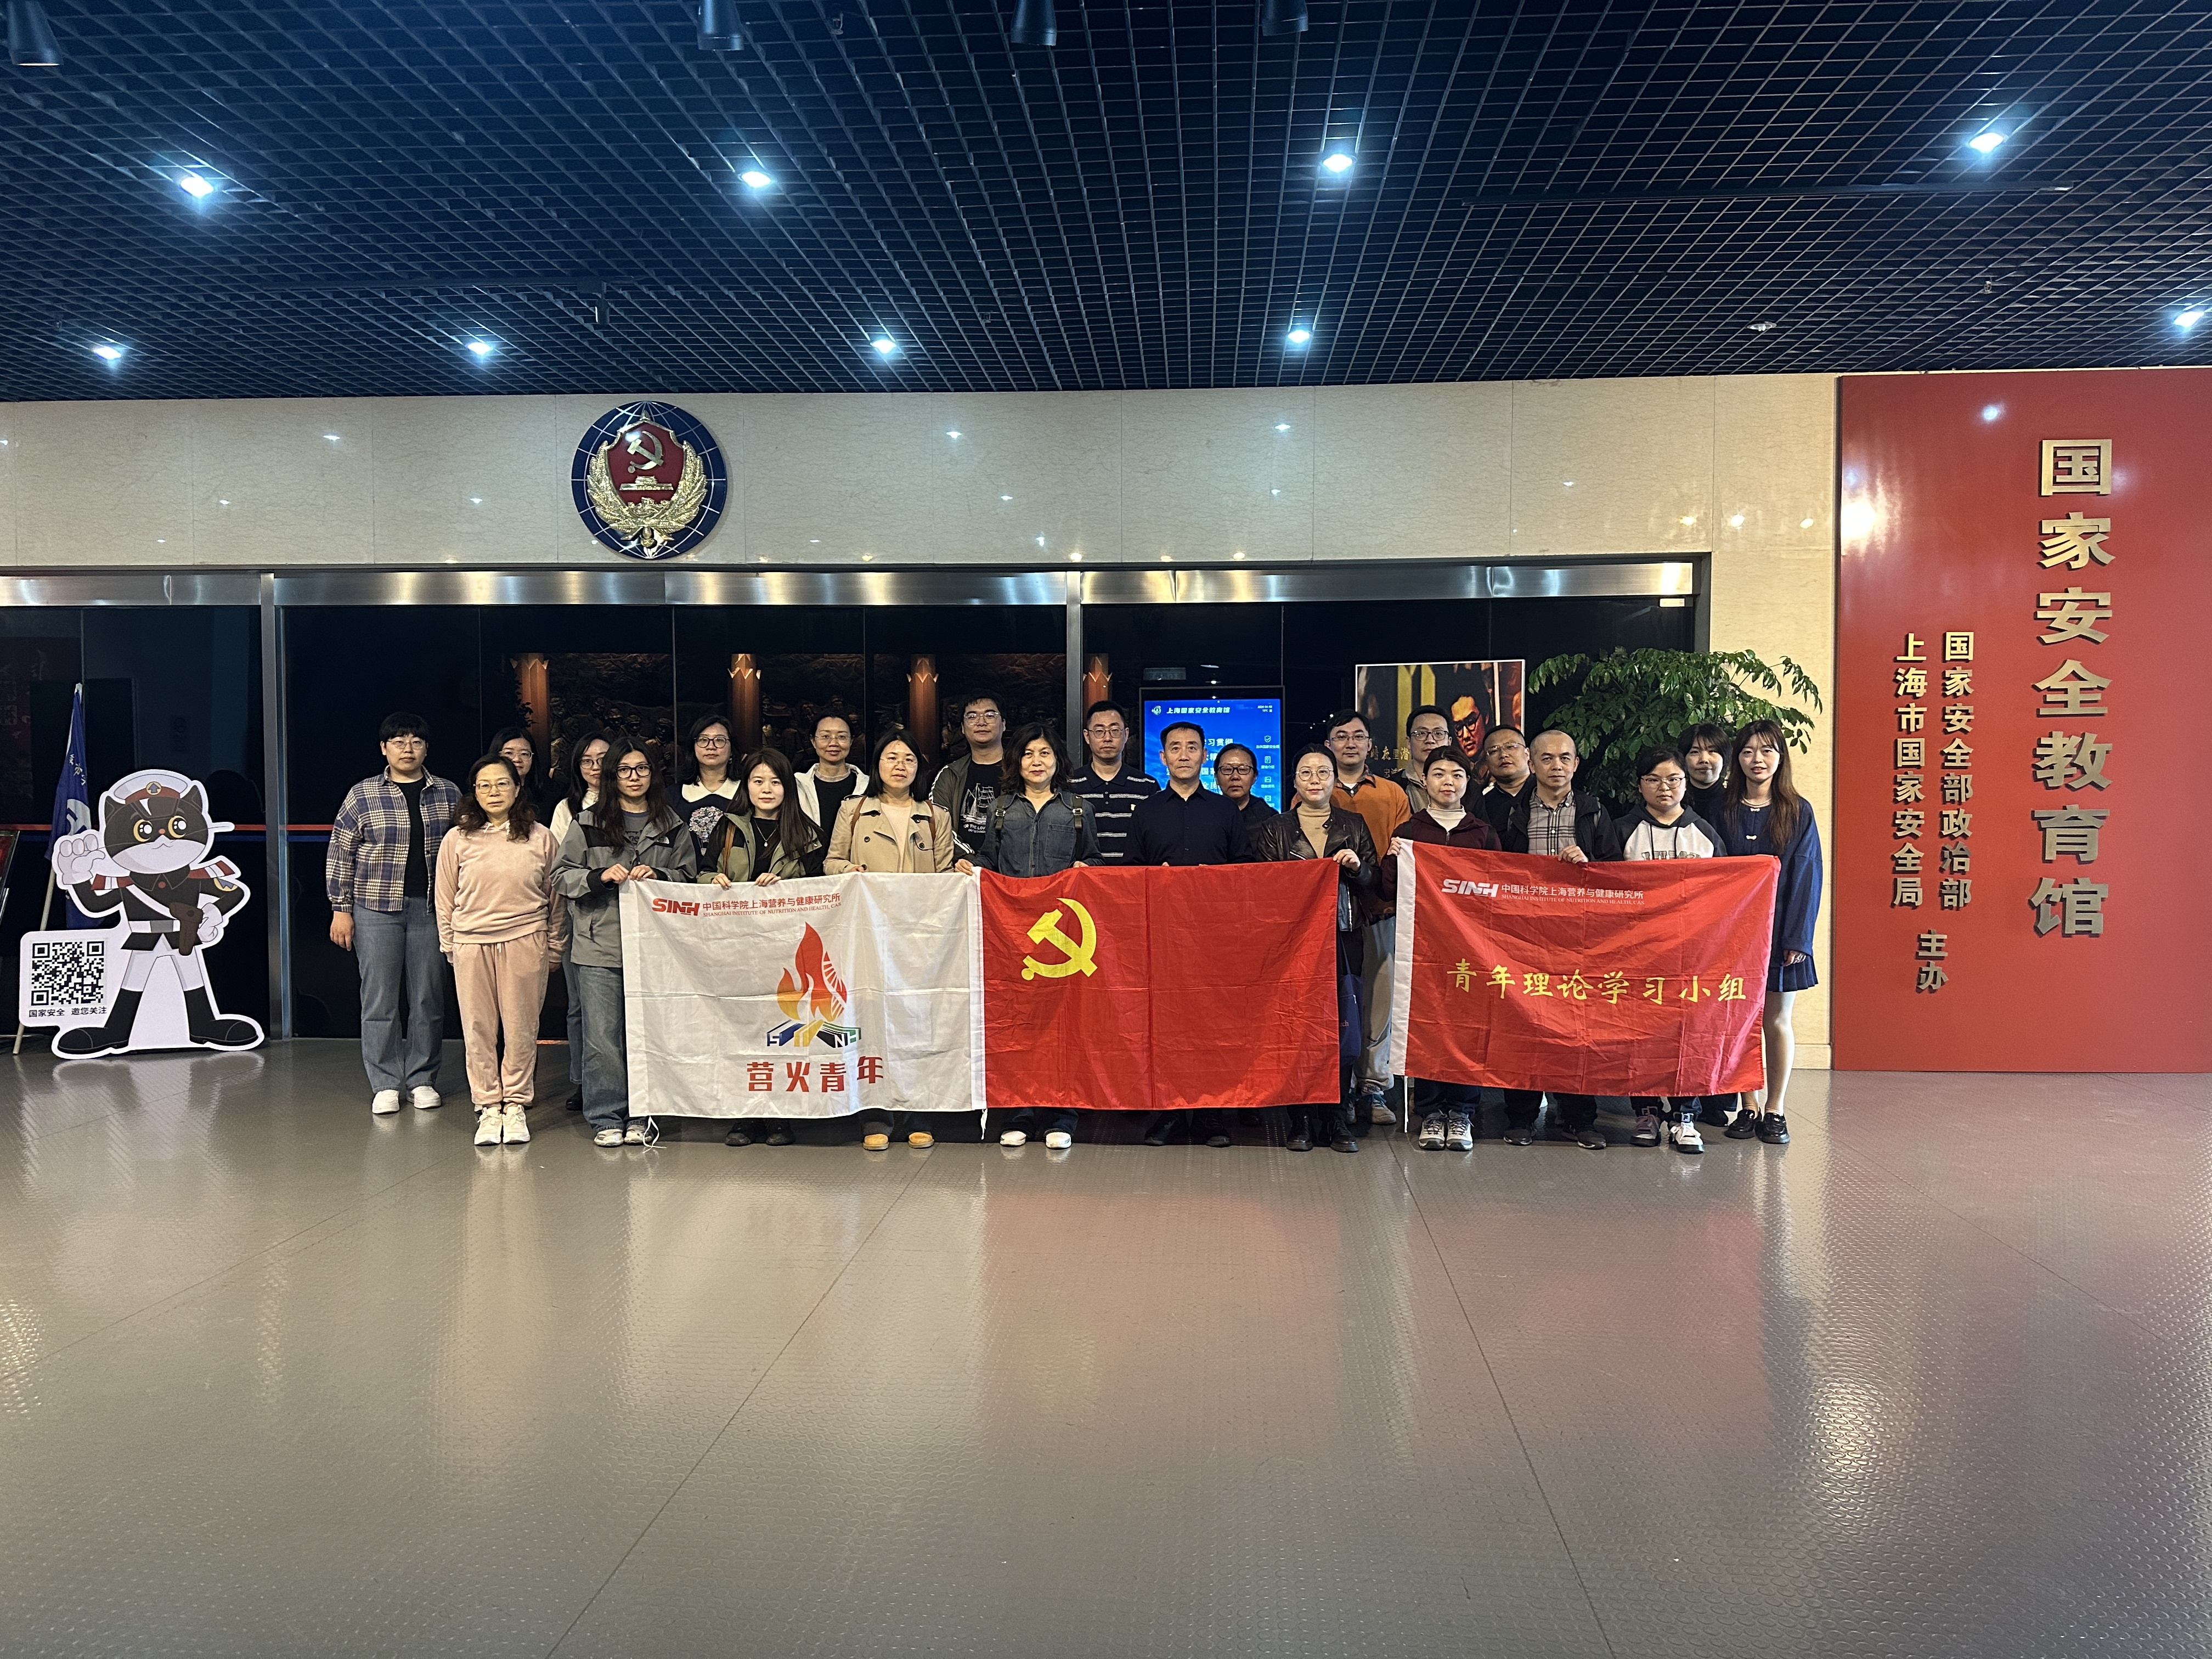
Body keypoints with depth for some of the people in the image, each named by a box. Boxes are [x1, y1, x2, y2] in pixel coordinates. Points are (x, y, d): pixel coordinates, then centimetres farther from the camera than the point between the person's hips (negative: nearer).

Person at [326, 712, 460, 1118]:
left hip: (432, 908, 1)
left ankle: (423, 1079, 15)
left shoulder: (448, 794, 7)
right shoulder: (362, 795, 1)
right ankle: (384, 1084, 9)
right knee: (380, 997, 1)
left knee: (429, 996, 5)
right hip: (376, 908, -1)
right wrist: (341, 909, -1)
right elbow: (339, 855, 4)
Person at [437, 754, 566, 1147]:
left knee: (521, 1028, 3)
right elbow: (445, 901, 10)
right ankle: (488, 1108, 13)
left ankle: (516, 1106, 15)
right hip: (472, 944, 1)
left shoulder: (541, 838, 3)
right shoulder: (457, 840, 3)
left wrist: (555, 948, 8)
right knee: (478, 1029, 4)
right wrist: (450, 948, 7)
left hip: (526, 942, -1)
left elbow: (556, 897, 8)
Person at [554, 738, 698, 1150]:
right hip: (599, 945, -1)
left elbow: (689, 877, 11)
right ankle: (606, 1118, 10)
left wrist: (658, 877, -8)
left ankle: (640, 1116, 16)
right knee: (602, 1036, 0)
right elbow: (561, 876, 4)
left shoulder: (672, 826, 10)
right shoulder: (588, 824, 5)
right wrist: (599, 876, -12)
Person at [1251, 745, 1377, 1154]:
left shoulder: (1354, 826, 15)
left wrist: (1356, 867, -7)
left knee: (1345, 1028, -4)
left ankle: (1339, 1120, 6)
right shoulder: (1274, 829, 11)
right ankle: (1300, 1120, 4)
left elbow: (1373, 884, 12)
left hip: (1342, 939, 1)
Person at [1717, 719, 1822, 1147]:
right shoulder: (1723, 810, 4)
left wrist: (1798, 937, -8)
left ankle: (1775, 1111, 13)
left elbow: (1806, 877, -1)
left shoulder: (1798, 812, 2)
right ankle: (1748, 1108, 11)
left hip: (1779, 930, -1)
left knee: (1777, 1020, 5)